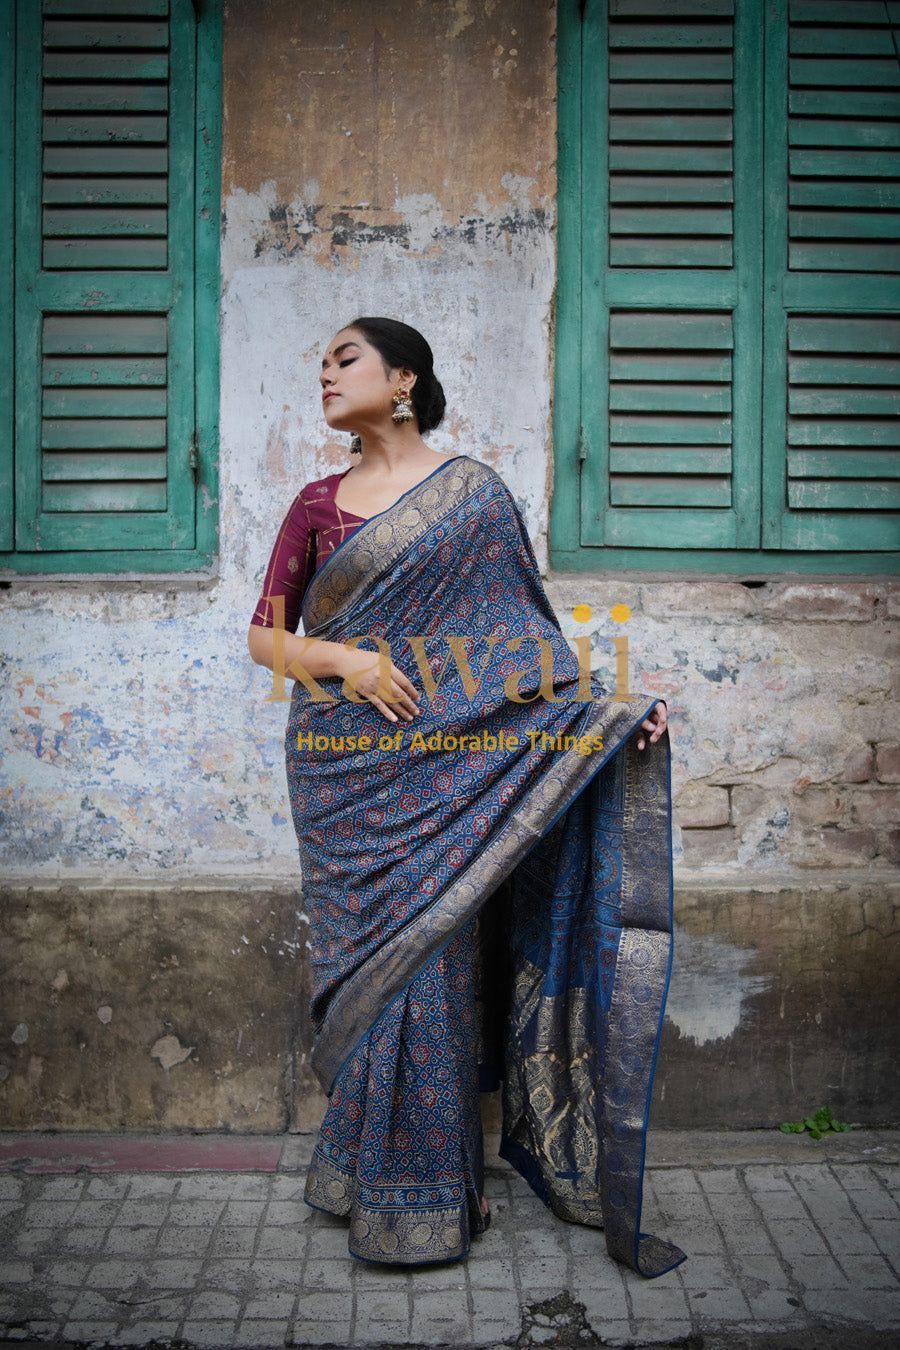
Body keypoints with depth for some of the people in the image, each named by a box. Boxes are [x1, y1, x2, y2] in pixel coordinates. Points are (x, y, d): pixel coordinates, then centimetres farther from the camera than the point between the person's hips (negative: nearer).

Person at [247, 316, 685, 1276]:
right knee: (365, 956, 6)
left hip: (440, 766, -2)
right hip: (343, 768, 2)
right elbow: (264, 635, 9)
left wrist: (608, 706, -10)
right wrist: (342, 658, -10)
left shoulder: (473, 491, 2)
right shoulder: (317, 504, 9)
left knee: (428, 957, 1)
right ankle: (369, 1173, 22)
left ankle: (427, 1196, 17)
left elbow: (520, 627, 2)